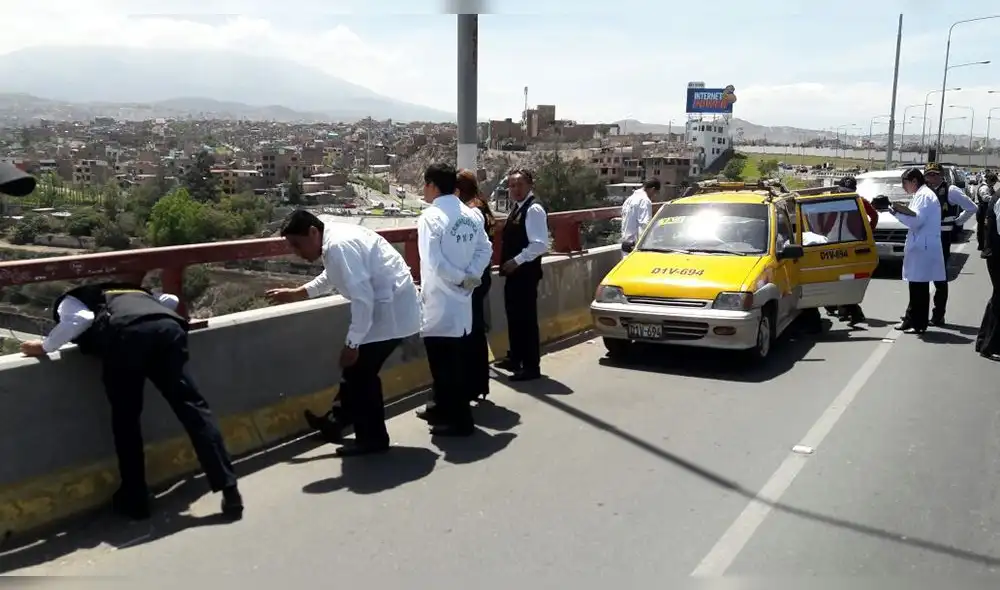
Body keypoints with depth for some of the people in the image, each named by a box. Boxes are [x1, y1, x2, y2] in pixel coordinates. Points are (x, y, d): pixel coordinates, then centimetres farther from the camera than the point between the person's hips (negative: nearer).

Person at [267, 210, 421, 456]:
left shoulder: (339, 245, -23)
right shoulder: (336, 238, 9)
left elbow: (362, 299, -27)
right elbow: (330, 278, 29)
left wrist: (352, 343, -20)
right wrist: (296, 293, 27)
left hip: (391, 311, -10)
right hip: (388, 307, 10)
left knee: (359, 371, 0)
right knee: (358, 370, 19)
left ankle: (372, 438, 14)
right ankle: (339, 420, 34)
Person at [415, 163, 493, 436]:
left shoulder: (430, 216, -16)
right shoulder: (472, 215, 6)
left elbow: (434, 261, -23)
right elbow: (485, 249, 5)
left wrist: (459, 278, -11)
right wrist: (471, 276, -4)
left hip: (439, 301, -8)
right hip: (462, 299, 8)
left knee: (444, 362, 1)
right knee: (458, 359, 17)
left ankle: (457, 420, 6)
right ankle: (444, 409, 32)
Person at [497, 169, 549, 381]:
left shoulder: (534, 209, -15)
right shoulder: (517, 208, 14)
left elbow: (540, 244, -24)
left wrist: (516, 261, -21)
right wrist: (507, 262, 11)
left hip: (525, 272, -10)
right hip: (514, 272, 10)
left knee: (526, 318, -5)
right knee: (513, 316, 17)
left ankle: (531, 366, 3)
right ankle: (515, 358, 30)